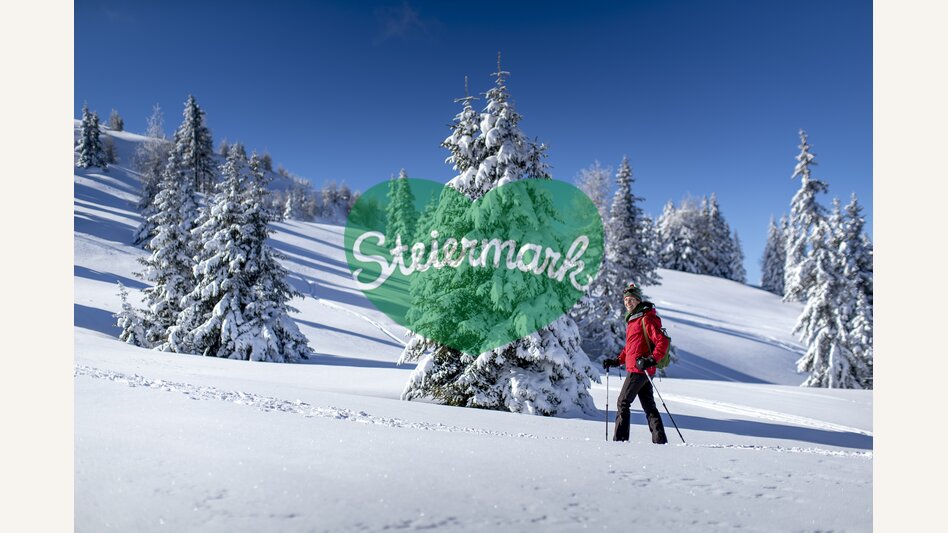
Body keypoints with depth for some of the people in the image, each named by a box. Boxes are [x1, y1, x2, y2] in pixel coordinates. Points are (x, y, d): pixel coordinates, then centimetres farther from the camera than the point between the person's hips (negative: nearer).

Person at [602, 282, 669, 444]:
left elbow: (662, 341, -19)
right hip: (641, 370, 10)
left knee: (623, 402, -4)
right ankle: (660, 440, 14)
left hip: (639, 369, -10)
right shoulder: (633, 319, 19)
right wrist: (617, 361, 17)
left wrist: (652, 360, -26)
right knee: (649, 406, 10)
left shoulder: (646, 319, -12)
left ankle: (620, 439, -1)